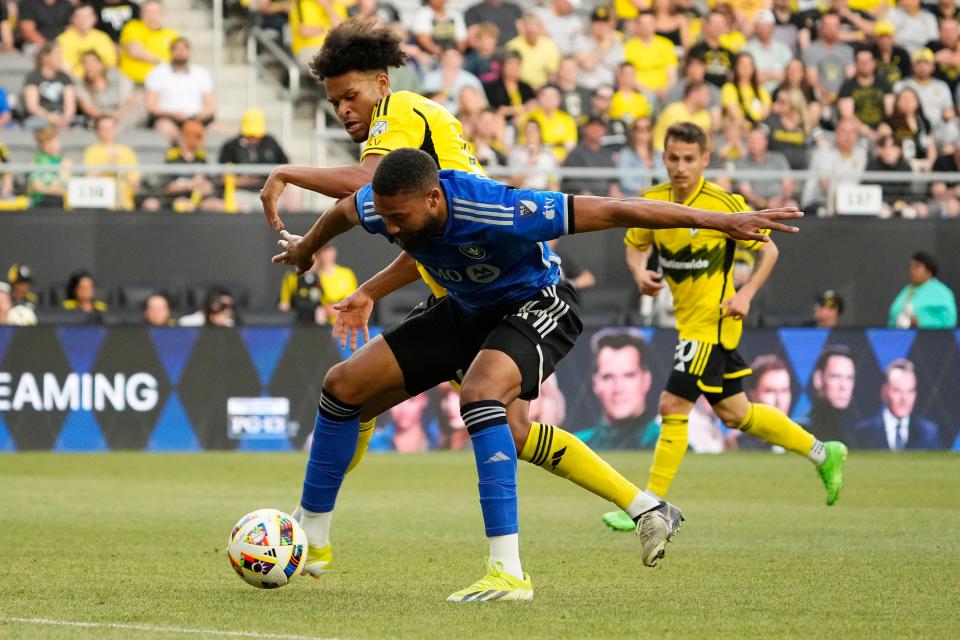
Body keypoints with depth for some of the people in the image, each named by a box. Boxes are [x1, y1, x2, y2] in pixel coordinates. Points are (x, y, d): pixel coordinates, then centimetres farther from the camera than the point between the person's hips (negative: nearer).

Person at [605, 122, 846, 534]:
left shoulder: (724, 205, -15)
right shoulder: (653, 202, -1)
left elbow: (769, 251, -6)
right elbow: (635, 246, 14)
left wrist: (746, 293, -19)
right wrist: (640, 272, -8)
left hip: (713, 319, -7)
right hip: (688, 319, 7)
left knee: (673, 405, -13)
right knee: (734, 413, 16)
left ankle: (652, 505, -5)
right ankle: (822, 453, 32)